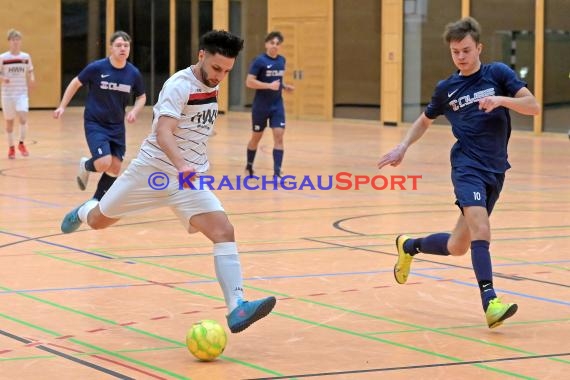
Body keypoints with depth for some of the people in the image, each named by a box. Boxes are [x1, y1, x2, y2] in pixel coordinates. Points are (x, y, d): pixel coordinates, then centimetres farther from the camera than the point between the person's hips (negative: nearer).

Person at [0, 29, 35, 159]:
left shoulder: (26, 57, 3)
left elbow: (30, 73, 13)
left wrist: (32, 80, -8)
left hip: (22, 93, 1)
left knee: (23, 118, -16)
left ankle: (21, 144, 5)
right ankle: (11, 147, 22)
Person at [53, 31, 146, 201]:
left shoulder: (134, 73, -6)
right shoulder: (96, 67, -15)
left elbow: (141, 97, 11)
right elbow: (76, 83, 0)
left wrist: (134, 111, -9)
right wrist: (62, 106, 0)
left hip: (117, 126, 4)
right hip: (95, 124, -4)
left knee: (115, 168, 3)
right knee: (104, 163, -20)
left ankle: (96, 201, 25)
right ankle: (86, 166, 16)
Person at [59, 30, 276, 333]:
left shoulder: (211, 85, 4)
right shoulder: (180, 86, -20)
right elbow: (163, 132, -34)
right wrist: (181, 165, -51)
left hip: (191, 179, 5)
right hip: (153, 170, -5)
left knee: (224, 232, -18)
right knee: (98, 221, 14)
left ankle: (236, 308, -27)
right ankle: (85, 210, 53)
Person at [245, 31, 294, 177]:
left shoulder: (282, 60, 6)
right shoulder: (259, 60, -13)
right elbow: (249, 82, -19)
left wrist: (284, 86, 3)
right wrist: (269, 86, -26)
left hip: (277, 105, 4)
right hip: (261, 106, -4)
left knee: (279, 136, -9)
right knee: (256, 137, 10)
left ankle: (277, 172, -11)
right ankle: (249, 166, 32)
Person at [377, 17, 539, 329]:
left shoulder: (498, 73, 3)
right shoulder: (446, 89, 7)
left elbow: (533, 106, -3)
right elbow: (425, 120, 24)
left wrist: (501, 99, -20)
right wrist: (403, 147, 11)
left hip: (495, 171, 2)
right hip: (467, 166, -2)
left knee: (457, 247, 10)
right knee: (481, 229, -26)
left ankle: (409, 246, 36)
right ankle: (490, 302, -29)